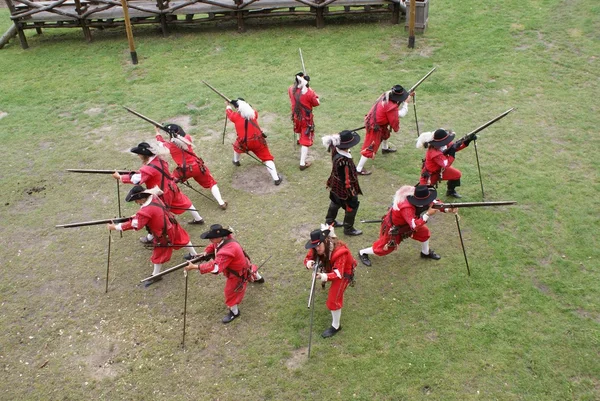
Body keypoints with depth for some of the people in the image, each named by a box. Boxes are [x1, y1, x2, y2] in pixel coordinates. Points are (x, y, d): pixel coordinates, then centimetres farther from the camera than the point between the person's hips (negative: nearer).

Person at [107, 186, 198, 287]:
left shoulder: (146, 211, -33)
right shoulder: (153, 197, -10)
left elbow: (134, 225, -32)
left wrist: (116, 227, -27)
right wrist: (136, 216, -4)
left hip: (163, 234, -8)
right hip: (171, 225, 8)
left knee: (158, 254, 11)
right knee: (181, 238, 30)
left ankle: (155, 276, 30)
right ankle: (194, 255, 53)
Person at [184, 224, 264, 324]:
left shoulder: (227, 251, -47)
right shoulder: (225, 238, -20)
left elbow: (215, 267, -54)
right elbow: (213, 245, 0)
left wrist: (194, 267, -55)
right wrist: (206, 252, -21)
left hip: (238, 273, -10)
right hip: (240, 265, 10)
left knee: (231, 291, 5)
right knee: (250, 271, 39)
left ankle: (234, 312, 30)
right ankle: (258, 278, 75)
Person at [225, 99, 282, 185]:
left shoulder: (236, 116, -1)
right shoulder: (254, 113, 2)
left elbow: (229, 113, 23)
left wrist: (228, 106, 43)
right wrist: (243, 103, 37)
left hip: (244, 143, 0)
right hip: (258, 141, 0)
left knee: (237, 145, 34)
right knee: (267, 158, 3)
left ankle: (236, 161, 58)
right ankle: (276, 178, -7)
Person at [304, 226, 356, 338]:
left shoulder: (339, 252, -44)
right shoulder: (317, 248, -25)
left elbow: (338, 274, -45)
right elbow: (308, 258, -15)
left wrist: (324, 277, -63)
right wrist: (309, 263, -40)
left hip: (343, 272, -7)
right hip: (331, 267, 7)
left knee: (333, 299, -14)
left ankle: (335, 326, 5)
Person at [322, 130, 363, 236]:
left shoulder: (335, 149, -17)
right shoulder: (344, 161, -39)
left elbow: (328, 140, 7)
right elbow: (345, 179, -27)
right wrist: (351, 191, -16)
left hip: (335, 184, 9)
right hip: (344, 187, -9)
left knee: (335, 202, 29)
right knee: (352, 206, 12)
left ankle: (329, 221, 49)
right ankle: (348, 229, 28)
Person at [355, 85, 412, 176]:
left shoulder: (386, 95, -3)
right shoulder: (391, 107, -27)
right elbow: (394, 121, -15)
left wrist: (405, 102, 4)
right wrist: (396, 128, 6)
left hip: (371, 120, 10)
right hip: (374, 126, -10)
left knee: (385, 132, 35)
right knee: (370, 148, -5)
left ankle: (385, 148, 64)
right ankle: (359, 169, -2)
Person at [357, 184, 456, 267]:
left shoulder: (418, 197, -21)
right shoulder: (407, 208, -45)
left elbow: (434, 203, -9)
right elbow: (415, 226, -49)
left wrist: (448, 209, -23)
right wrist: (428, 214, -50)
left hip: (405, 223, 8)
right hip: (392, 227, -8)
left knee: (424, 232, 8)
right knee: (384, 247, 2)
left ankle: (426, 253, 33)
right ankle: (362, 253, 26)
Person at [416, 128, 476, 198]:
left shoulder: (442, 145, -17)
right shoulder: (434, 153, -41)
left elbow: (453, 146, -5)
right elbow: (447, 164, -38)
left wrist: (468, 140, -16)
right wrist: (452, 151, -40)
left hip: (440, 169, 8)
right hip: (430, 174, -8)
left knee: (457, 174, 9)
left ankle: (451, 191, 29)